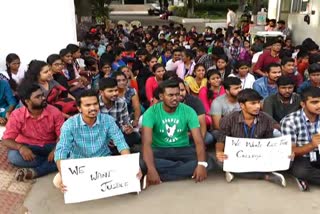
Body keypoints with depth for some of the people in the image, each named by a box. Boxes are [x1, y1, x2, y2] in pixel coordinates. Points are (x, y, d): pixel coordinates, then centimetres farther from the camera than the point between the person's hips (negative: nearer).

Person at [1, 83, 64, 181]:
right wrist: (20, 147, -36)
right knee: (13, 156, -31)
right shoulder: (17, 115, -13)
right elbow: (6, 140, -14)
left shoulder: (54, 112, -12)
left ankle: (35, 172, -32)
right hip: (28, 147, 0)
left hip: (50, 146, 0)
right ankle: (52, 163, -20)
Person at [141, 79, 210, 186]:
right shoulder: (151, 112, -14)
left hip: (183, 149, 1)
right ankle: (187, 170, -18)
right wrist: (151, 169, -38)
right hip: (160, 150, -1)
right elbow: (147, 143, -23)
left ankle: (161, 175, -19)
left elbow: (198, 141, -15)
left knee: (204, 161, -26)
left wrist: (201, 164, -34)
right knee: (144, 164, -34)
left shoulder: (188, 111, -9)